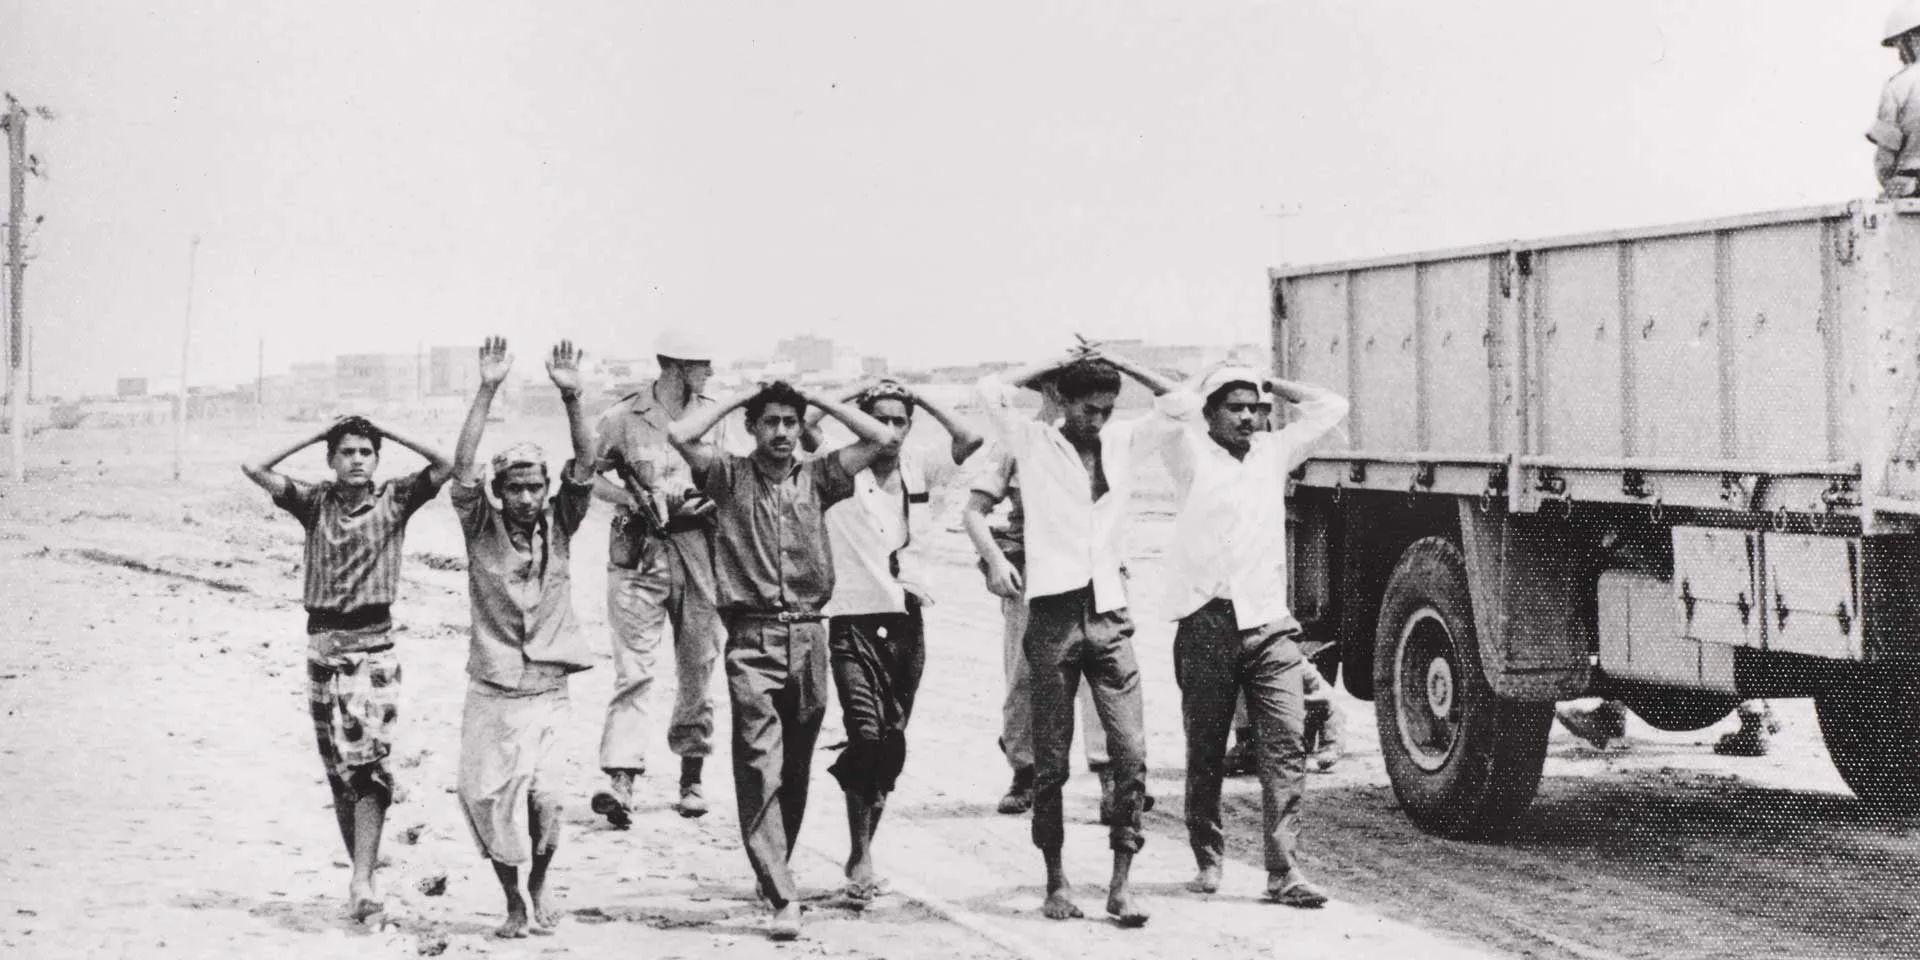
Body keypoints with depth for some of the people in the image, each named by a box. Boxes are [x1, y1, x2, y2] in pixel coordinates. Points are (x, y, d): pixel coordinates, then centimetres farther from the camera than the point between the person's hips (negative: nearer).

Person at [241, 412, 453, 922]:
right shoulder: (315, 501, 6)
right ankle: (361, 874, 16)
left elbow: (446, 465, -10)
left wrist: (390, 433, -4)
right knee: (338, 770, 8)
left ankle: (362, 881, -19)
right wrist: (316, 436, -1)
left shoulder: (394, 499, 2)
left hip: (374, 645, -3)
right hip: (324, 643, 3)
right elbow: (254, 468, -3)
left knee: (369, 765, -13)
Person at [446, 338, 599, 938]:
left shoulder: (558, 525, 3)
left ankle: (538, 888, 11)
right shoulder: (481, 528, 0)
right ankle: (514, 905, 20)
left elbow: (585, 467, -9)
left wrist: (571, 398, -22)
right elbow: (462, 467, -14)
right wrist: (487, 392, -22)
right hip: (490, 692, 0)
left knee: (541, 797, -15)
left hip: (547, 692, 0)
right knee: (487, 799, 0)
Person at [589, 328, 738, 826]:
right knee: (634, 669, -11)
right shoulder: (624, 416, -1)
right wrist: (637, 500, -12)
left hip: (700, 554, 4)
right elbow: (591, 476, 3)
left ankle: (691, 776, 20)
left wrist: (703, 502, -10)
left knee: (699, 666, 8)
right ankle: (620, 780, -17)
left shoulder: (713, 415, 9)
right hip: (640, 554, -4)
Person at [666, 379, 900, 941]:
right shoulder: (731, 477, 5)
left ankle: (774, 869, 32)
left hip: (807, 636, 3)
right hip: (752, 638, -3)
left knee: (796, 769, 12)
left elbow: (884, 441, 5)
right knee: (760, 768, -12)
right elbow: (681, 435, -11)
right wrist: (736, 400, 1)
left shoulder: (815, 479, 12)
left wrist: (820, 399, 8)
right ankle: (782, 898, -17)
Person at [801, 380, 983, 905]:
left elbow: (970, 439, -1)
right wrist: (854, 394, -7)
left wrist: (921, 397, 1)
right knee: (867, 735, -16)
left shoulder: (916, 465, 8)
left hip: (905, 617, 4)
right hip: (853, 619, -4)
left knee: (892, 744, 9)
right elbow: (805, 426, -17)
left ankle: (863, 850, 23)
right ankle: (861, 857, -8)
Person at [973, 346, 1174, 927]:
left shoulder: (1122, 441, 11)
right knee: (1050, 759, 4)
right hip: (1054, 615, -2)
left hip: (1110, 616, 3)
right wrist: (1055, 364, -2)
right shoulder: (1033, 442, 1)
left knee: (1131, 752, -7)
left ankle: (1121, 883, -2)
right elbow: (990, 391, -12)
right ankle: (1055, 879, 15)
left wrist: (1120, 365, 7)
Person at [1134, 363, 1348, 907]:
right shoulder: (1192, 454, 3)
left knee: (1286, 743, -8)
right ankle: (1208, 858, 20)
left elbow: (1331, 407, 19)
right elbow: (1170, 410, -16)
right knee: (1206, 749, 5)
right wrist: (1213, 392, 3)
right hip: (1209, 622, -3)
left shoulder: (1273, 452, 16)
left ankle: (1284, 870, -9)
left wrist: (1270, 385, 16)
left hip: (1271, 623, 3)